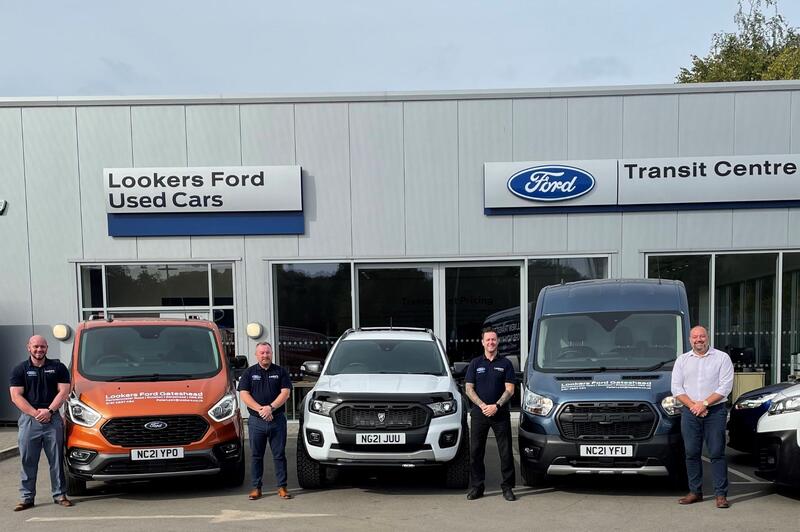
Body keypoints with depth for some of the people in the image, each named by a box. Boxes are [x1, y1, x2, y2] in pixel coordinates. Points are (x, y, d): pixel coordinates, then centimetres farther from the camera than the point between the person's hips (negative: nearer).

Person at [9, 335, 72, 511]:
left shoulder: (58, 367, 9)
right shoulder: (20, 370, 7)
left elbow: (63, 392, 2)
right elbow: (16, 396, -1)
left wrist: (49, 411, -11)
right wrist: (35, 413, -12)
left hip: (53, 419, 0)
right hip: (29, 420, 0)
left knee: (57, 460, 3)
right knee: (28, 461, 2)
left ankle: (60, 494, 10)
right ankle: (26, 497, 9)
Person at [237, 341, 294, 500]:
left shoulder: (280, 372, 8)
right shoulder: (249, 373, 8)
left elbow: (285, 393, -1)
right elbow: (244, 395, -2)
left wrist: (271, 407, -15)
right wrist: (260, 409, -14)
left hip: (277, 420, 0)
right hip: (256, 421, 0)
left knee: (279, 455, 2)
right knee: (256, 456, 5)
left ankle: (282, 487, 8)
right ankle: (256, 488, 12)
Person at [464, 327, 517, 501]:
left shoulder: (505, 363, 5)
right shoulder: (475, 363, 8)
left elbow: (510, 389, 0)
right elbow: (469, 389, 4)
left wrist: (496, 406, -13)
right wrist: (482, 406, -10)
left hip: (500, 413, -1)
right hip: (479, 413, 1)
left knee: (506, 451, 0)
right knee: (475, 451, 3)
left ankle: (507, 487, 8)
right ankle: (476, 487, 12)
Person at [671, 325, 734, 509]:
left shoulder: (722, 358, 4)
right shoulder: (682, 360, 13)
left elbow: (725, 386, -5)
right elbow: (676, 388, 7)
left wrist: (704, 403, -13)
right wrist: (693, 405, -7)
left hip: (715, 411, -3)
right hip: (689, 412, 3)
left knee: (717, 453, -4)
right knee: (692, 453, 4)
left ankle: (721, 494, -1)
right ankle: (695, 492, 13)